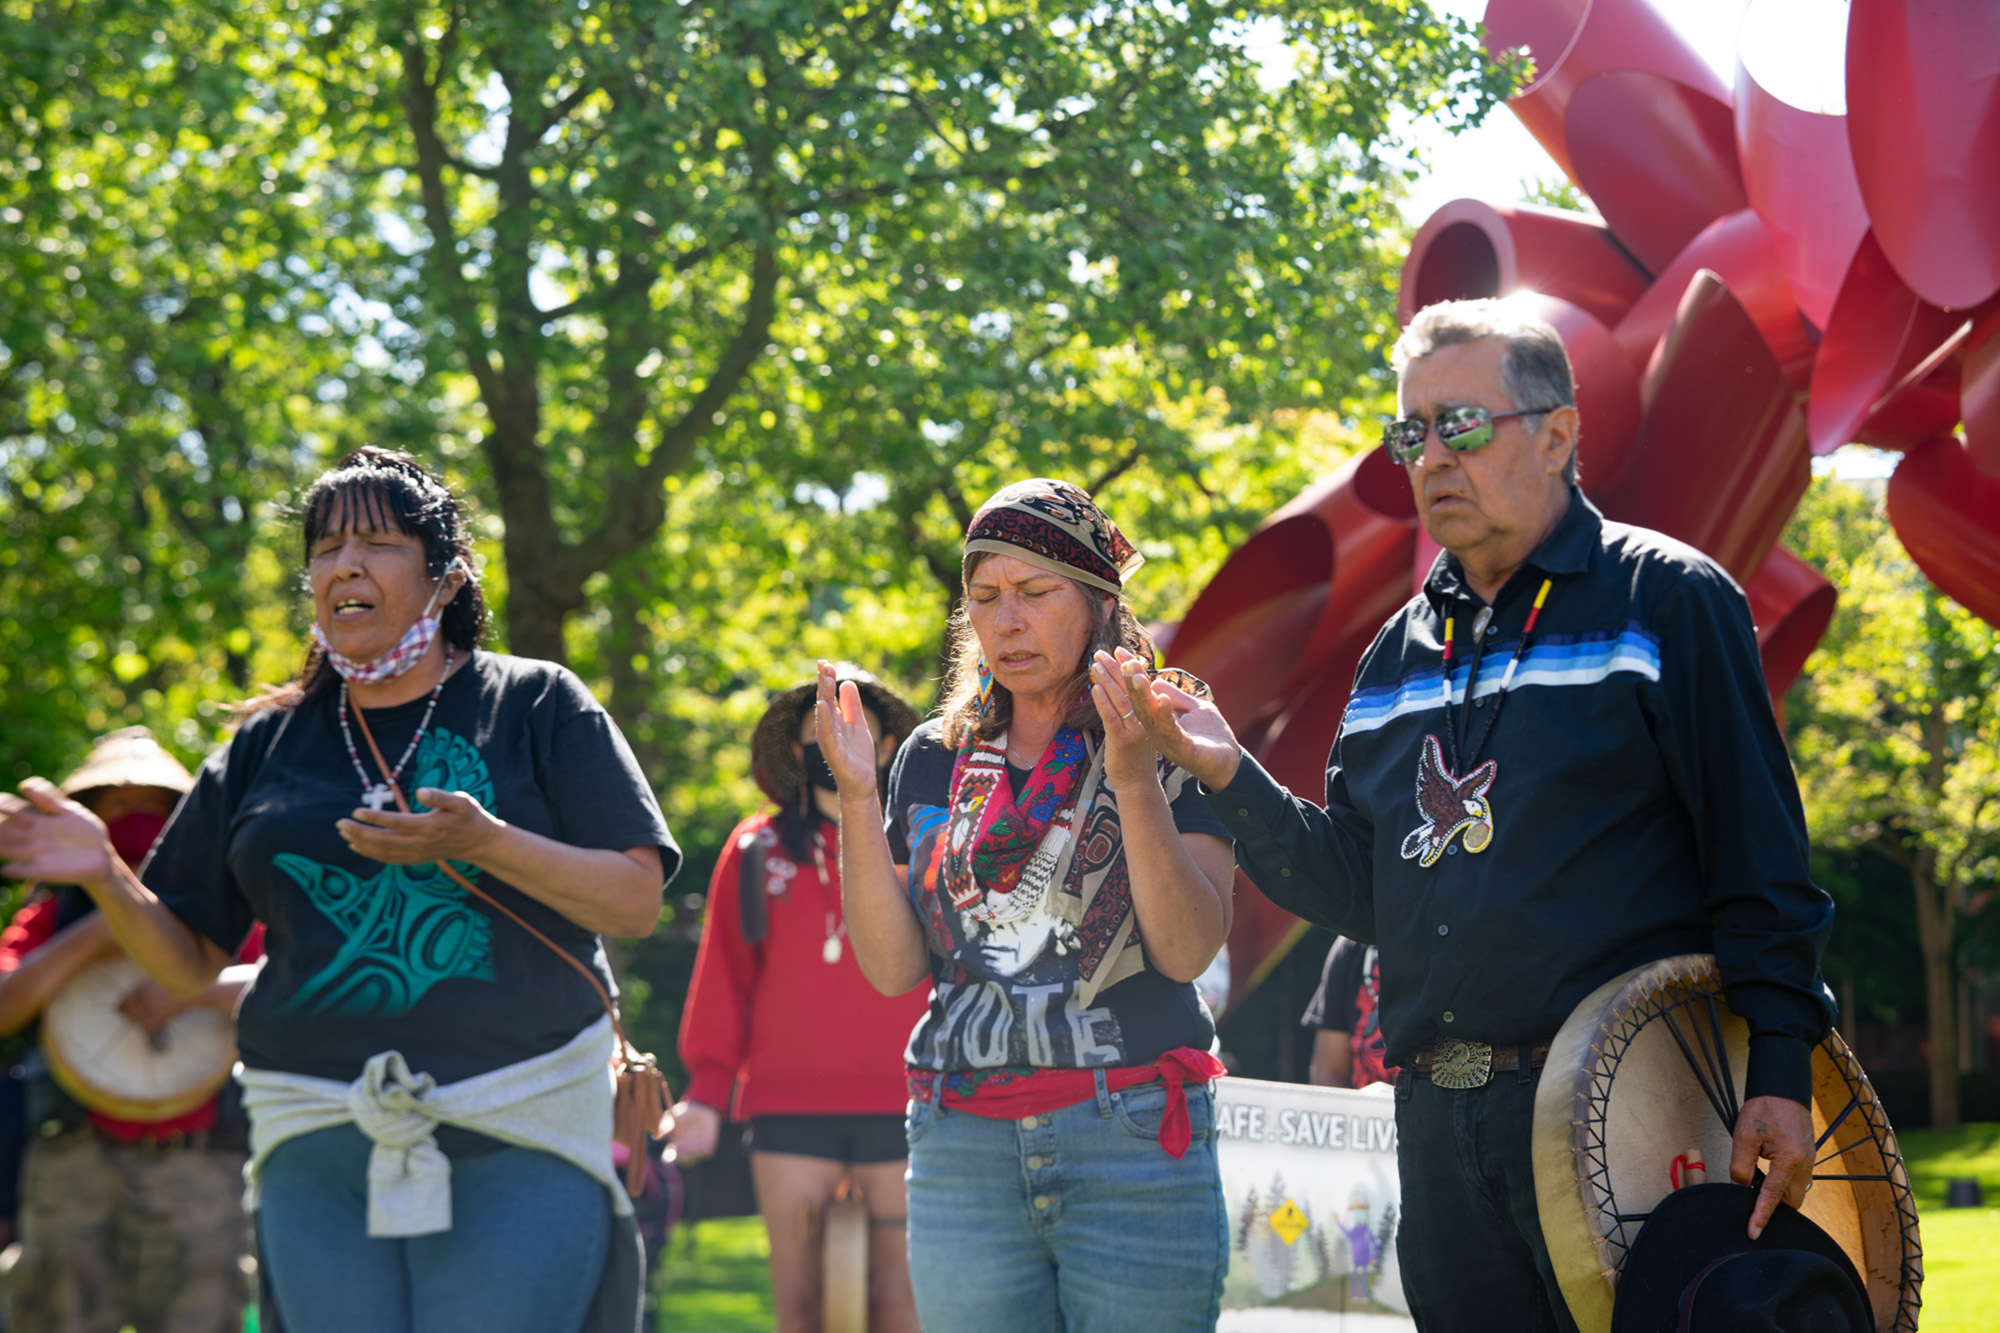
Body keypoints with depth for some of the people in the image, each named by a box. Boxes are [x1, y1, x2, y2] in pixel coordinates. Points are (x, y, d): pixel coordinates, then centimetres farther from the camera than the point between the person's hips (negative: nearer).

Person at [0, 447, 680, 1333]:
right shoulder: (268, 745, 14)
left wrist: (485, 843, -18)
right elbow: (186, 966, 14)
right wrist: (106, 879, -6)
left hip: (521, 1140, -3)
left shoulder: (535, 705, 5)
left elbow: (636, 904, -2)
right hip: (318, 1153, 3)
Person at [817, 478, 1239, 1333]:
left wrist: (1136, 784, -21)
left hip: (1135, 1144, -3)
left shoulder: (1168, 747, 2)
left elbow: (1187, 950, -10)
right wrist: (857, 797, -4)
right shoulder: (935, 761, 12)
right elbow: (893, 967, 6)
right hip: (963, 1150, 3)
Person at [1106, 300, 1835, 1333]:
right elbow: (1362, 890, 16)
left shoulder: (1666, 598, -1)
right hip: (1439, 1122, 6)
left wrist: (1780, 1068, -13)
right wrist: (1229, 775, 3)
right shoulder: (1399, 653, 17)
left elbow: (1759, 854, -6)